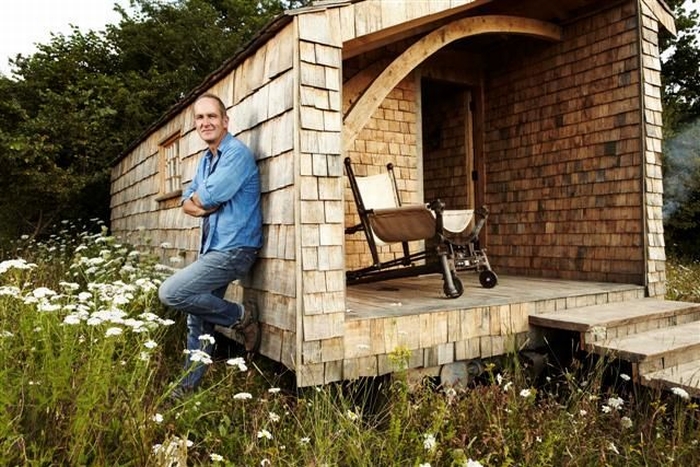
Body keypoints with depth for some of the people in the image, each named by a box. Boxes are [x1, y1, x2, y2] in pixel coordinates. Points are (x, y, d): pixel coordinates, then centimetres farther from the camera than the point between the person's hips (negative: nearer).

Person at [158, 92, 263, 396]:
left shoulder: (237, 153, -12)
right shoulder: (205, 160, 16)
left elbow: (209, 196, -21)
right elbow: (187, 203, 11)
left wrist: (199, 199, 2)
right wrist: (206, 205, -10)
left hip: (233, 248, -9)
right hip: (214, 248, 9)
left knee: (170, 293, -15)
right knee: (197, 319, 13)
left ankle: (239, 316, -1)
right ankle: (189, 384, 27)